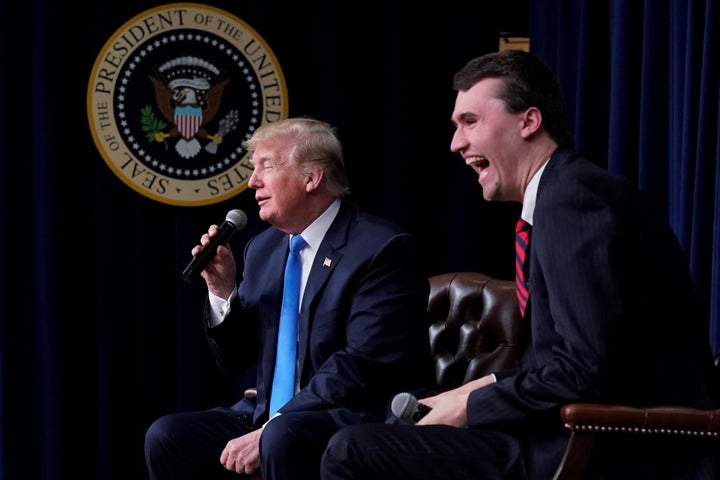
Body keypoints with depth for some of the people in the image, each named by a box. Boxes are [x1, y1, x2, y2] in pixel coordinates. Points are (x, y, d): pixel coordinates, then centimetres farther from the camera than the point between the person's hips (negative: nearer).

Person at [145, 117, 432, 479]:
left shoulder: (382, 248, -10)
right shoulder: (262, 248, 13)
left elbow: (362, 366, -20)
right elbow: (235, 360, 17)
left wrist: (268, 432, -22)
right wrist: (222, 290, -1)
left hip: (358, 421, -7)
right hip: (268, 417, 7)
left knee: (282, 438, -36)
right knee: (166, 436, -12)